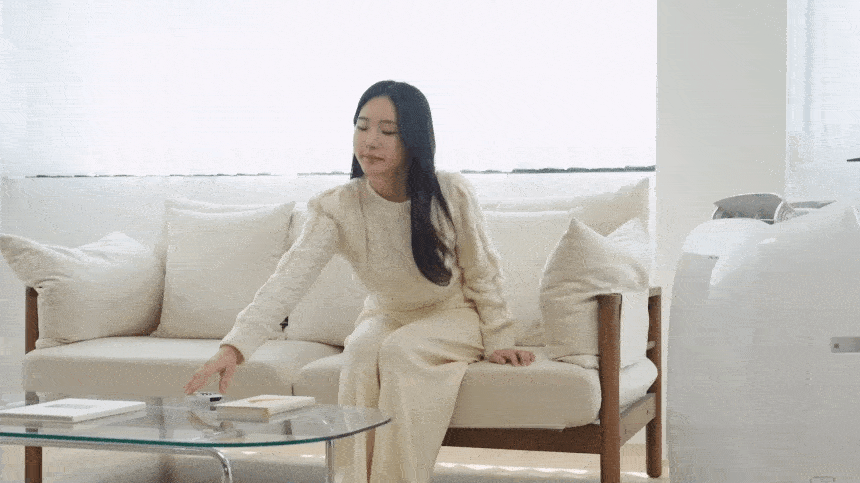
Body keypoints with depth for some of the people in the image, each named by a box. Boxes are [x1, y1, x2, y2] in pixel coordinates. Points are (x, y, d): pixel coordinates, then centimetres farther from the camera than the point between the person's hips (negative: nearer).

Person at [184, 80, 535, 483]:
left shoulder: (452, 195, -20)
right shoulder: (337, 208, -20)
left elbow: (482, 273, -5)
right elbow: (289, 279, -33)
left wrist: (498, 340, -2)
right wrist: (234, 346, -46)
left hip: (451, 317, -1)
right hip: (386, 318, 2)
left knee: (399, 351, -31)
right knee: (362, 351, -31)